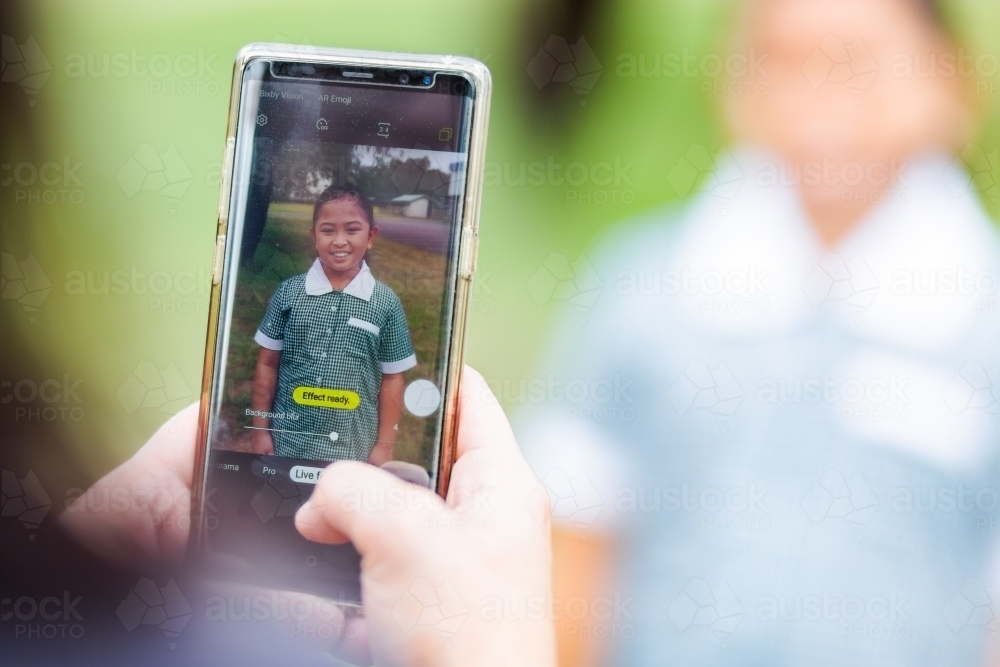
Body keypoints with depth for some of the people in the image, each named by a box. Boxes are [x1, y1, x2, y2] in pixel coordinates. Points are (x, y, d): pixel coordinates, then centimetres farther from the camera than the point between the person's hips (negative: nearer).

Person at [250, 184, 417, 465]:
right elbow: (267, 363, 5)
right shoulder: (289, 292, -1)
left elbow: (392, 378, 2)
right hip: (287, 444, 1)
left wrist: (384, 445, 1)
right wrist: (261, 431, 4)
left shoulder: (386, 303, -3)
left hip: (353, 452, -1)